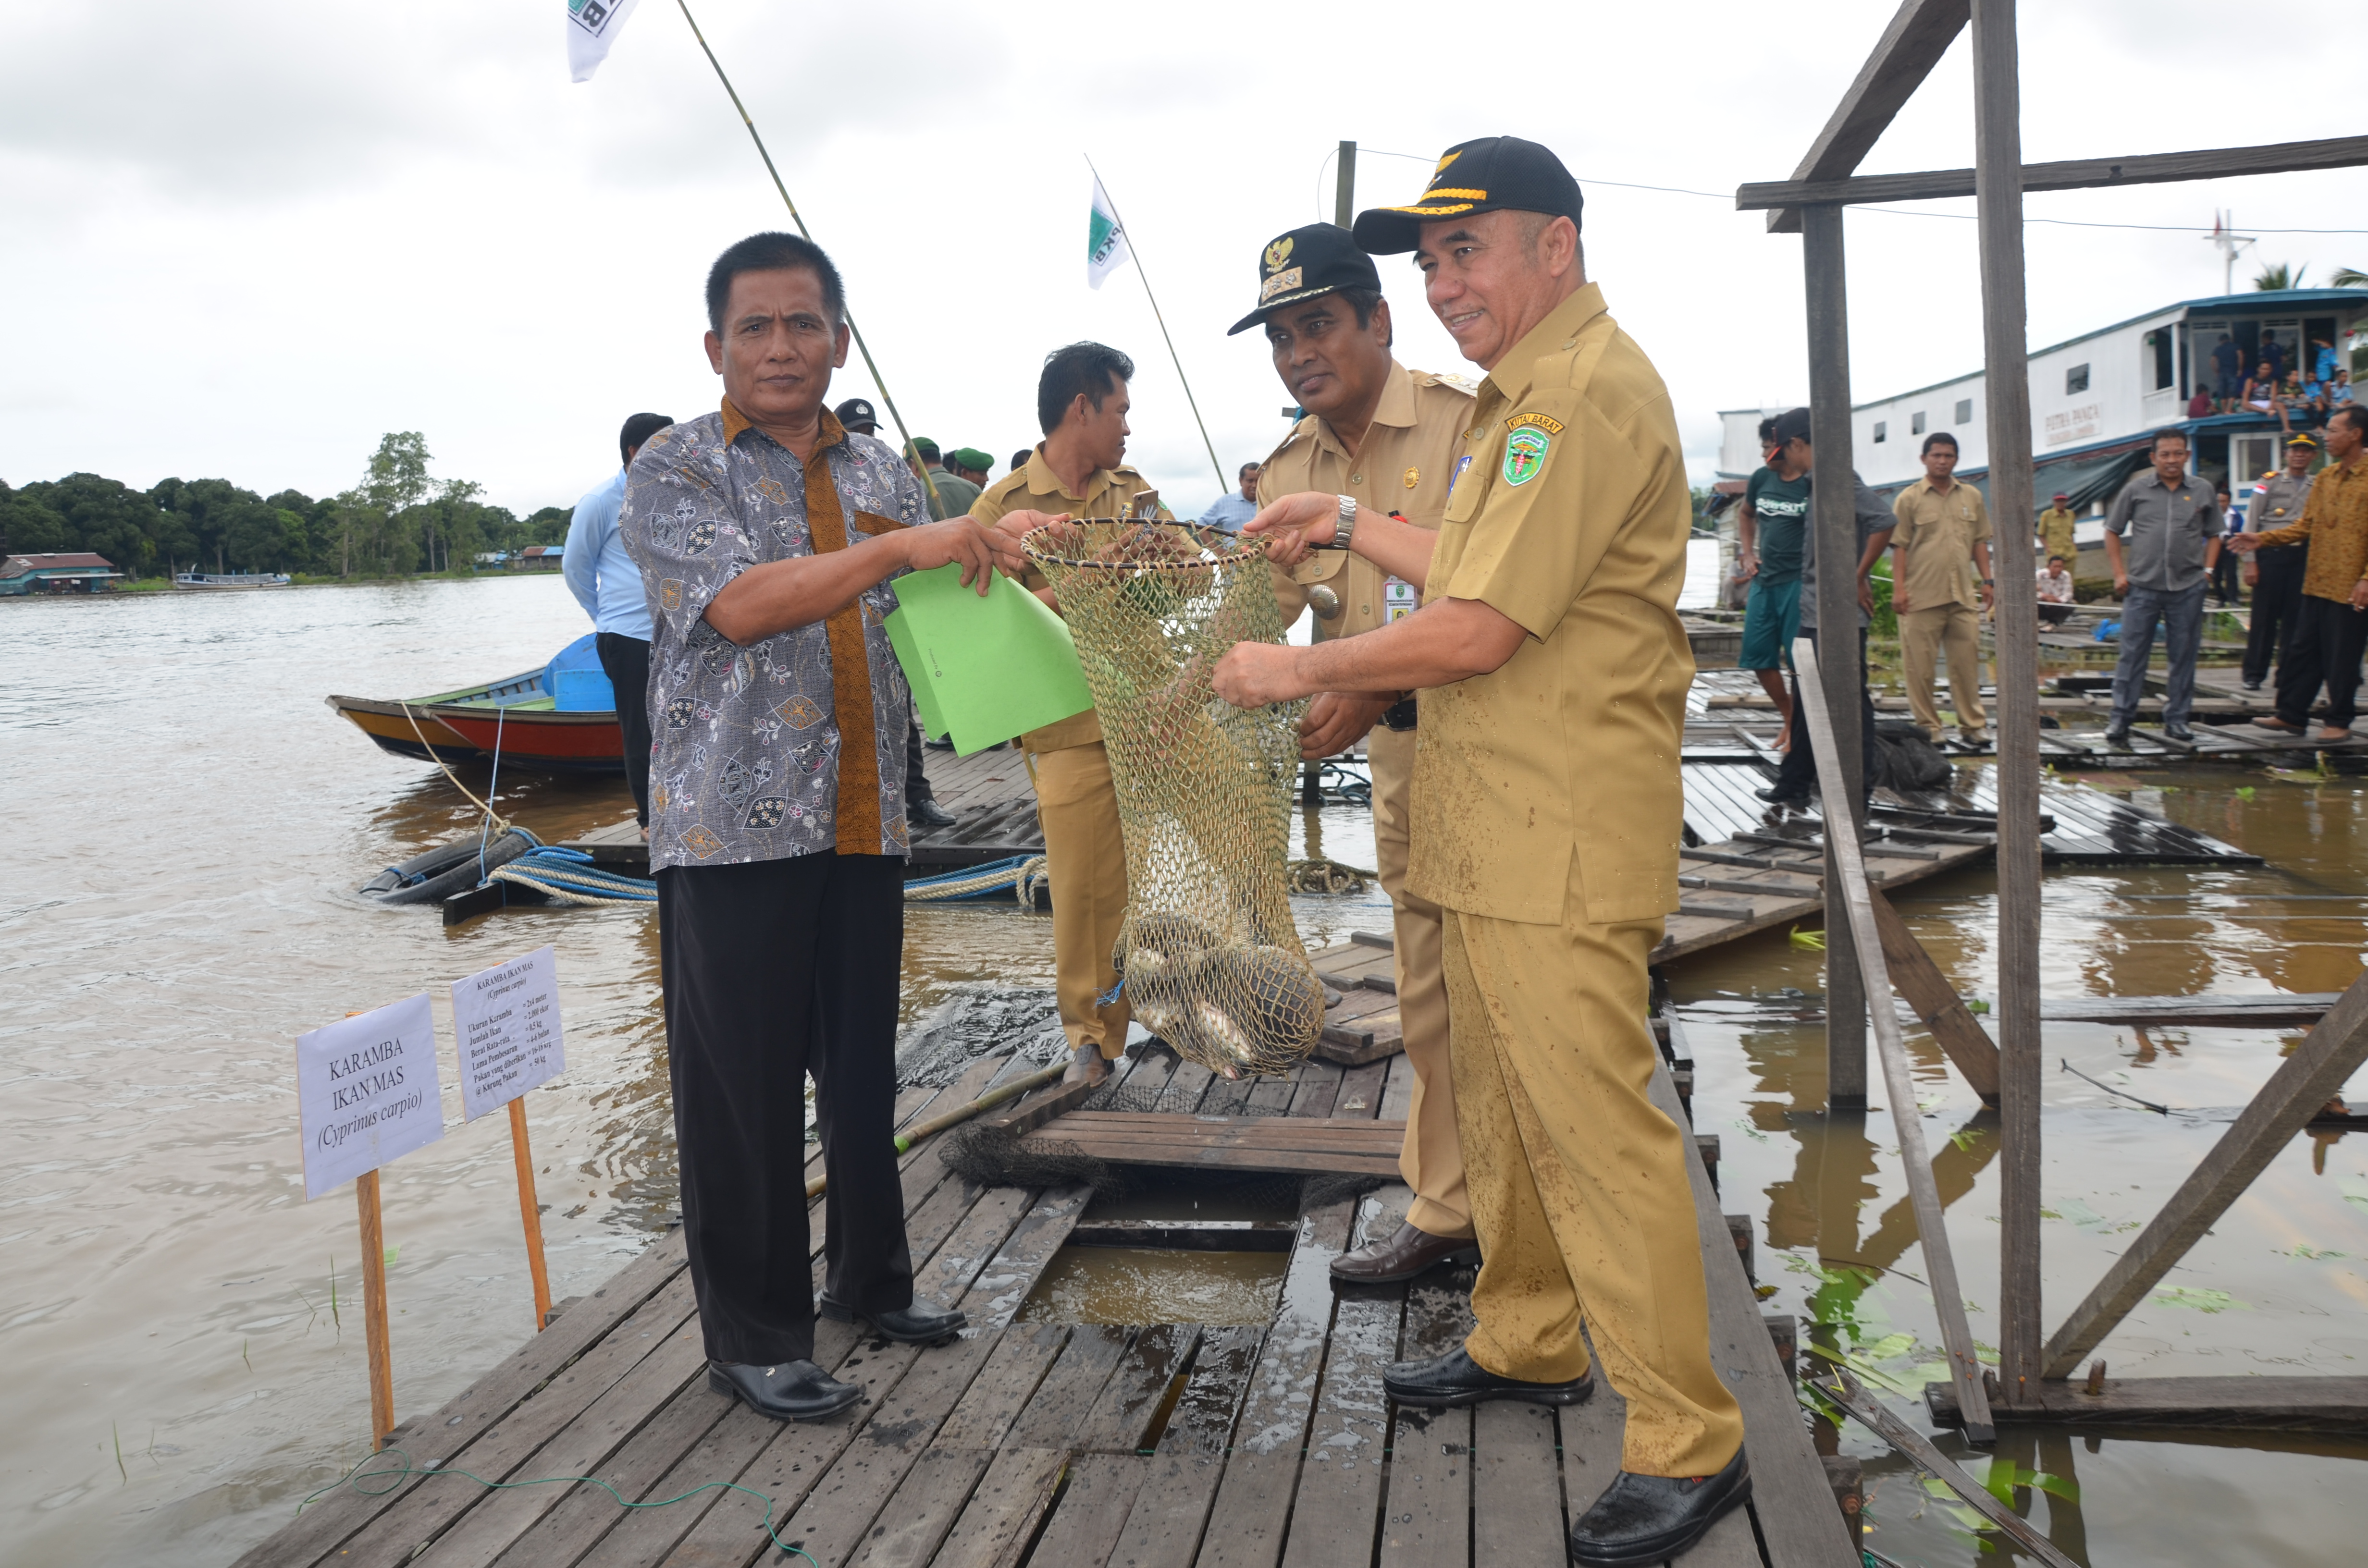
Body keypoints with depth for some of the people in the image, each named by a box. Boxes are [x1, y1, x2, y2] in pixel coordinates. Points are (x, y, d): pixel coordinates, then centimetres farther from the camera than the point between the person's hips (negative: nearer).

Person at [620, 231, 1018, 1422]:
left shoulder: (881, 472, 15)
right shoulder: (676, 470, -2)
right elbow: (739, 605, -19)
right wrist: (900, 547, -26)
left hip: (864, 821, 5)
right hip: (734, 824, -5)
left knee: (864, 1064, 15)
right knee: (742, 1085, 1)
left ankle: (869, 1278, 33)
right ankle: (754, 1338, 14)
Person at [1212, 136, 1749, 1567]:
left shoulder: (1587, 391, -16)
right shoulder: (1529, 394, 20)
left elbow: (1476, 631, -21)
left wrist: (1299, 670, -9)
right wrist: (1345, 524, 26)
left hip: (1563, 847, -11)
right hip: (1496, 837, 11)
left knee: (1597, 1126, -6)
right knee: (1501, 1104, 19)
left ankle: (1689, 1444, 5)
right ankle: (1530, 1343, 36)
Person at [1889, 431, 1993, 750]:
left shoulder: (1972, 497, 14)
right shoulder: (1909, 499, 2)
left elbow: (1980, 542, 18)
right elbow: (1899, 546, -2)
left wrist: (1986, 581, 10)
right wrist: (1898, 588, -8)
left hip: (1963, 595, 3)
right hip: (1921, 597, -3)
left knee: (1967, 663, 4)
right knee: (1920, 667, -1)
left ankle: (1973, 726, 11)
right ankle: (1927, 728, 8)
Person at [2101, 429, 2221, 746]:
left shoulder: (2203, 492, 8)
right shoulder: (2136, 490, 3)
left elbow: (2213, 535, 17)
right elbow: (2113, 532, 8)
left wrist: (2207, 569, 3)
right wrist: (2119, 573, 0)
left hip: (2188, 589, 2)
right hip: (2142, 587, -2)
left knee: (2184, 655, 7)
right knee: (2132, 654, -2)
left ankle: (2177, 718, 17)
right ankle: (2121, 719, 3)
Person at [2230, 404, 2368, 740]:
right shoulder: (2325, 478, 12)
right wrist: (2264, 539, 6)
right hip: (2317, 583, 7)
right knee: (2303, 651, 11)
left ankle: (2340, 722, 13)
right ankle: (2291, 715, 19)